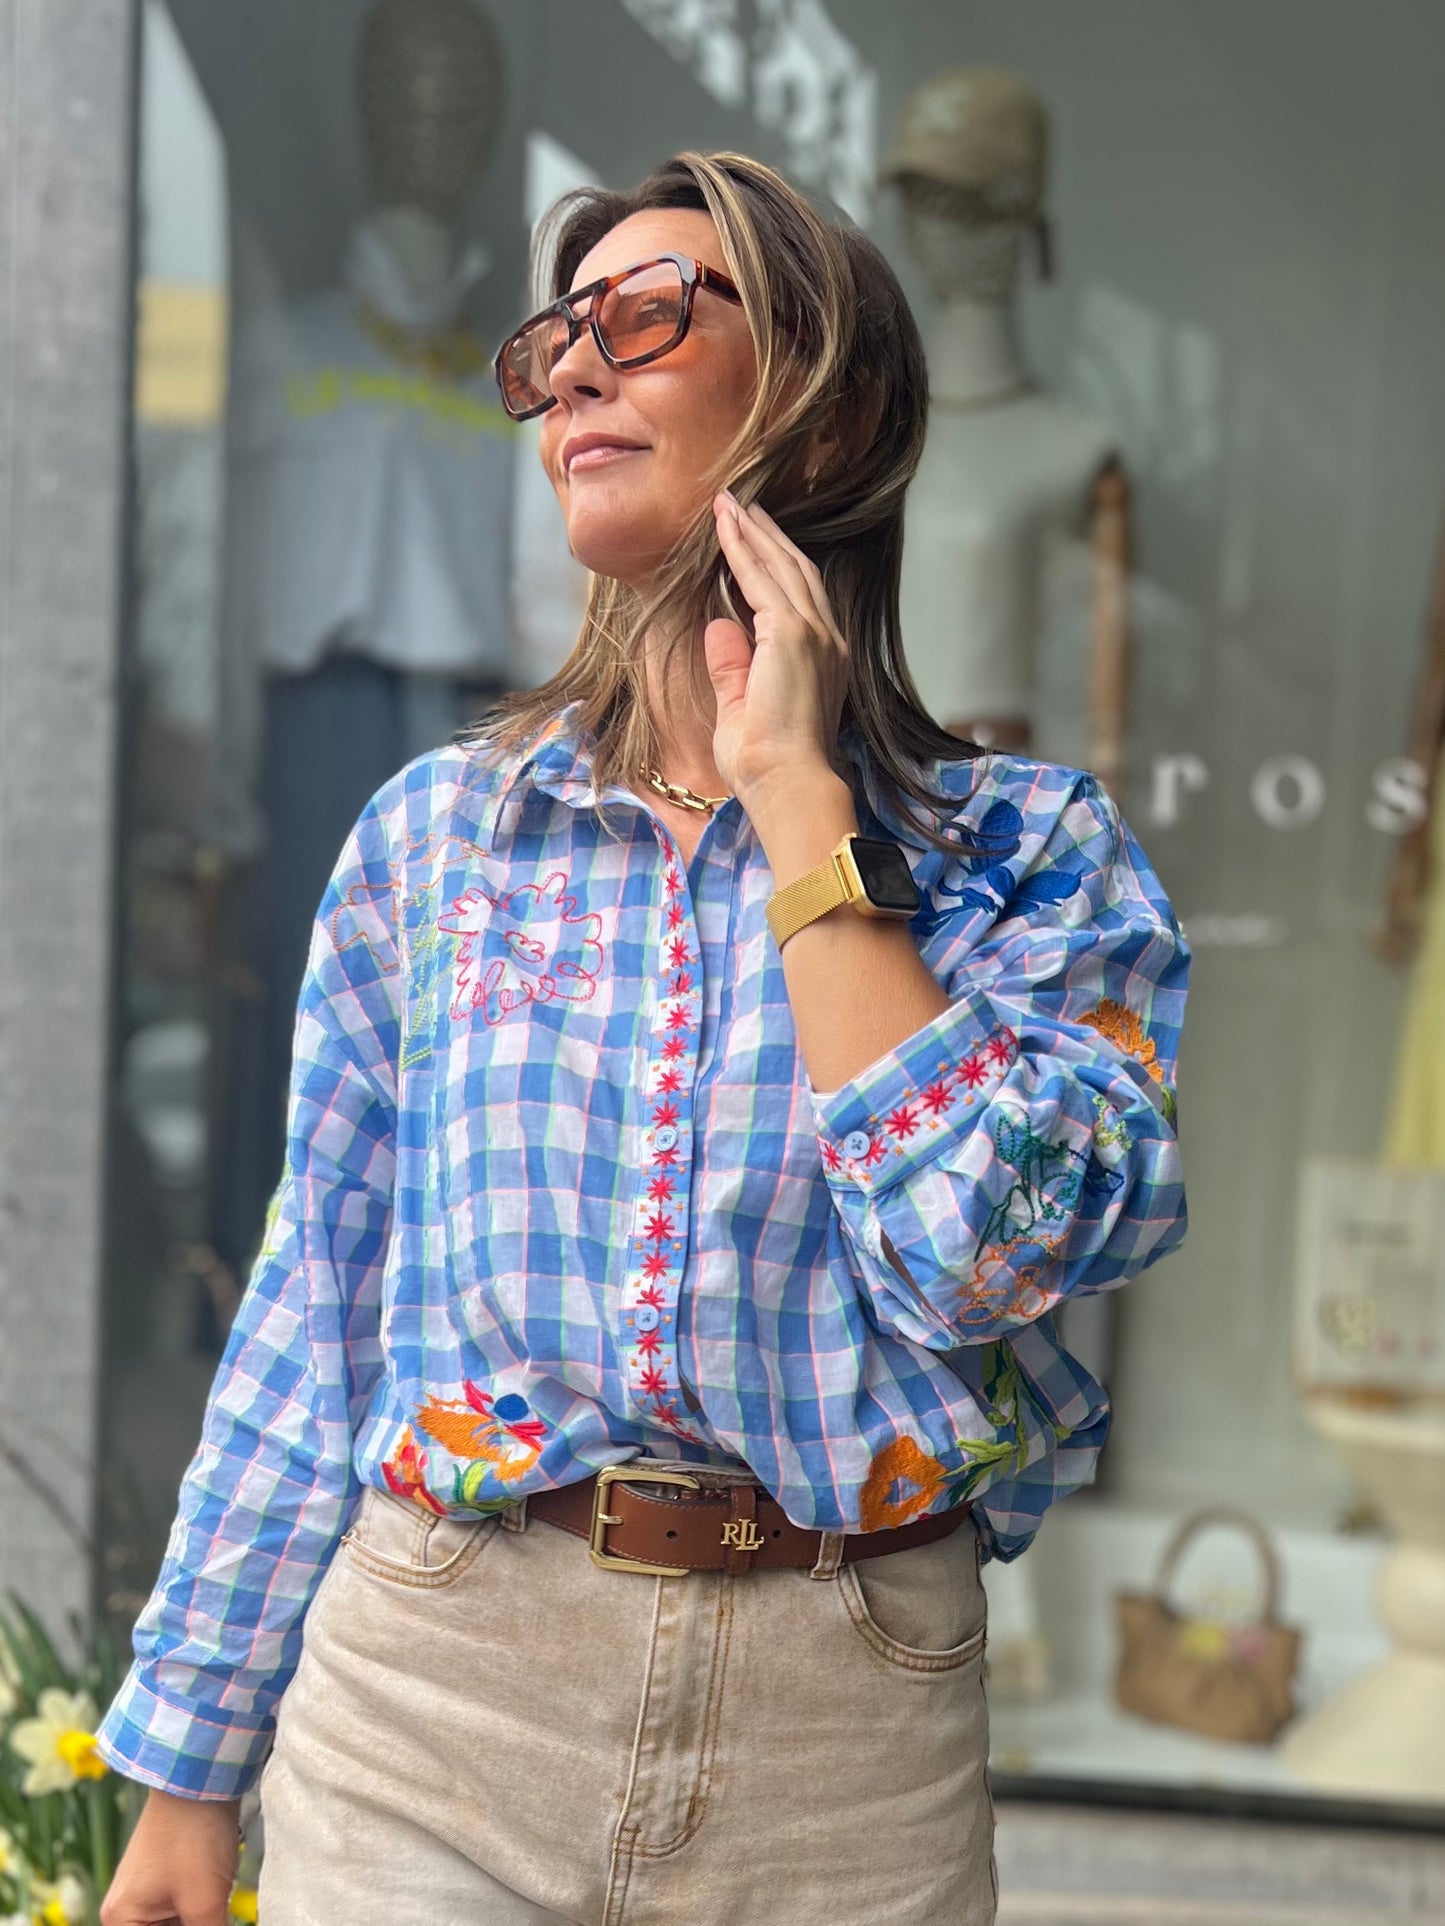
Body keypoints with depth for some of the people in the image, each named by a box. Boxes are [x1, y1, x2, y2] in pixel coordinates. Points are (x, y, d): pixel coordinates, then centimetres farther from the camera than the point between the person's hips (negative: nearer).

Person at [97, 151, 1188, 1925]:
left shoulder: (1033, 852, -2)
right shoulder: (435, 833, 4)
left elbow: (980, 1255, -19)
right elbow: (313, 1324, 6)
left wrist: (795, 795, -14)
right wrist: (189, 1778, 7)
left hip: (848, 1738, 0)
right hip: (433, 1705, 1)